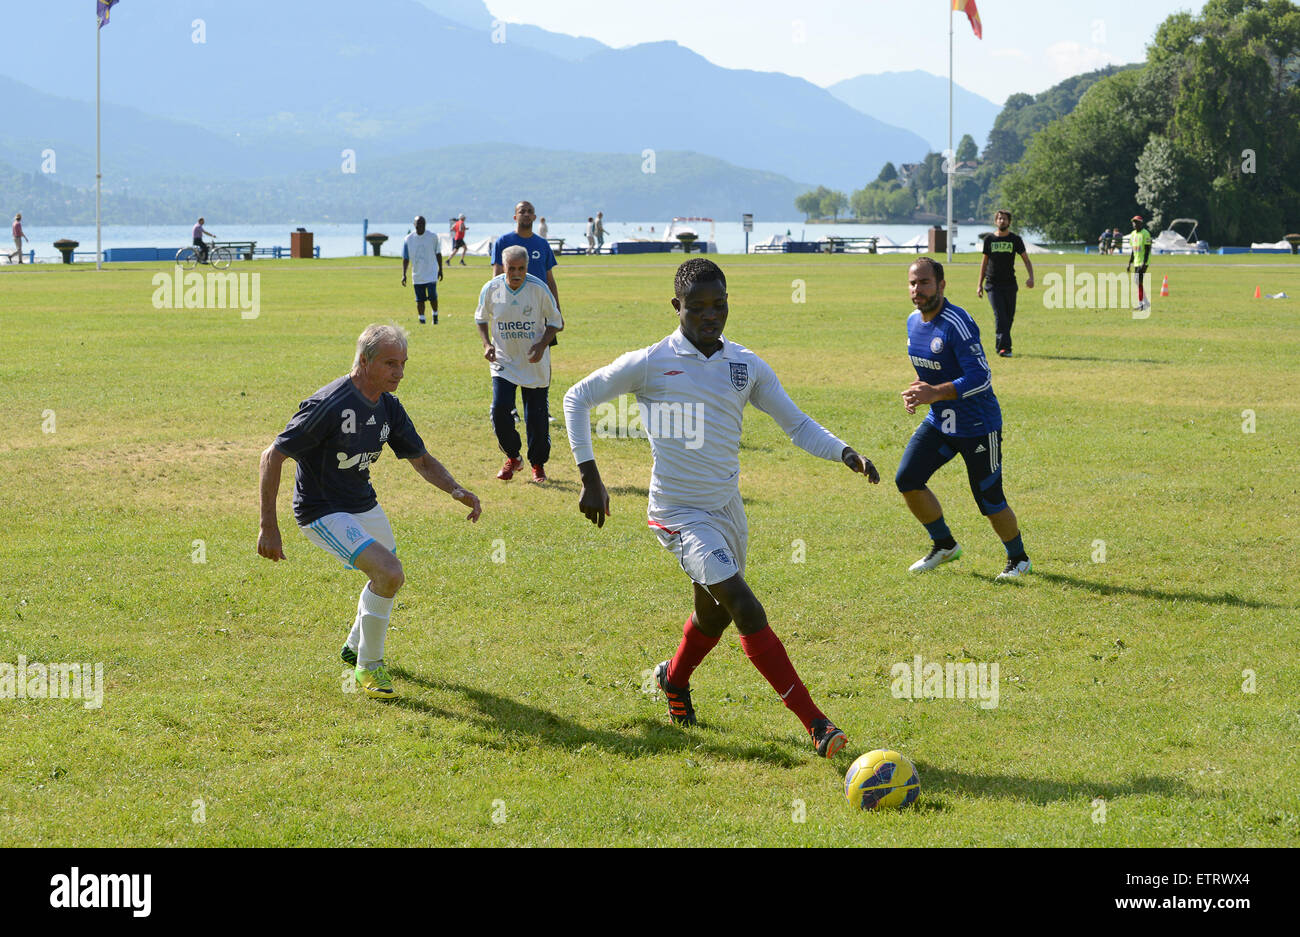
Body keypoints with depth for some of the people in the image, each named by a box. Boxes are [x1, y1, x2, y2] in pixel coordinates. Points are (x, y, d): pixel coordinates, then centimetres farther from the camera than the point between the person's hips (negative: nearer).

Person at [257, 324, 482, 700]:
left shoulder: (388, 407, -2)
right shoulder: (329, 405, -26)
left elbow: (421, 459, 10)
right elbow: (273, 456, -22)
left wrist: (456, 490, -10)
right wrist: (269, 527, -24)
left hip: (365, 506, 9)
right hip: (322, 513, -9)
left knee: (385, 577, 25)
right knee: (390, 574, -23)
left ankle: (355, 647, 52)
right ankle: (368, 666, -4)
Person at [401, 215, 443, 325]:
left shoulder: (433, 236, -2)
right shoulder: (408, 239, 0)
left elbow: (438, 254, 8)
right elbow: (405, 258, 3)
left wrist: (440, 269, 7)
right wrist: (403, 274, -3)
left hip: (431, 273, -2)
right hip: (417, 275, 2)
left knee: (432, 297, -10)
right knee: (419, 299, 3)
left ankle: (435, 315, 14)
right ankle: (421, 320, 15)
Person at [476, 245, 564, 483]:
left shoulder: (539, 289, -13)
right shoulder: (491, 289, -9)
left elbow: (555, 321, -1)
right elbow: (481, 318, 10)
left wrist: (543, 345, -16)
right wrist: (487, 343, -5)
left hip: (534, 363, -1)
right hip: (503, 360, 1)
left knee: (536, 414, 1)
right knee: (500, 408, -13)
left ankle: (538, 463, 23)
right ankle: (512, 458, 10)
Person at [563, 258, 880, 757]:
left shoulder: (747, 366, 1)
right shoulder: (649, 364, -12)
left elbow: (798, 425, 5)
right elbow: (577, 398, -2)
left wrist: (846, 454, -13)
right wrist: (590, 477, -7)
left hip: (727, 505, 6)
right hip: (679, 512, -6)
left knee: (715, 611, 21)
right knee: (746, 608, -19)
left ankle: (674, 679, 53)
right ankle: (814, 722, -18)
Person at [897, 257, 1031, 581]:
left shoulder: (957, 323, -23)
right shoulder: (913, 322, 4)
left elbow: (981, 377, -27)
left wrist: (936, 393, -34)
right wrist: (917, 389, -1)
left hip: (977, 426, -7)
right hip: (938, 422, 7)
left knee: (989, 501, -2)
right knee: (906, 479, -6)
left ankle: (1018, 558, 23)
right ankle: (944, 545, 14)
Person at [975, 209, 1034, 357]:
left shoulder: (1015, 239, 4)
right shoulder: (989, 239, 6)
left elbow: (1026, 260, 4)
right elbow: (984, 262, 14)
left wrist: (1030, 277, -14)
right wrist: (980, 285, 11)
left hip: (1010, 284, 1)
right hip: (993, 284, -1)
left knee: (1009, 317, 3)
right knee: (1000, 315, -15)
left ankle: (999, 345, 21)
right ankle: (1004, 347, -20)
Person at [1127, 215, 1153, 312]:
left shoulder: (1145, 234, -12)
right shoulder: (1133, 234, 14)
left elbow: (1147, 250, -15)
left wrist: (1144, 263, -22)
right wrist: (1129, 264, 17)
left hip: (1143, 263, -8)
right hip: (1137, 263, 8)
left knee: (1139, 281, -14)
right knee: (1138, 282, 9)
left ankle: (1141, 303, -11)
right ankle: (1146, 302, 18)